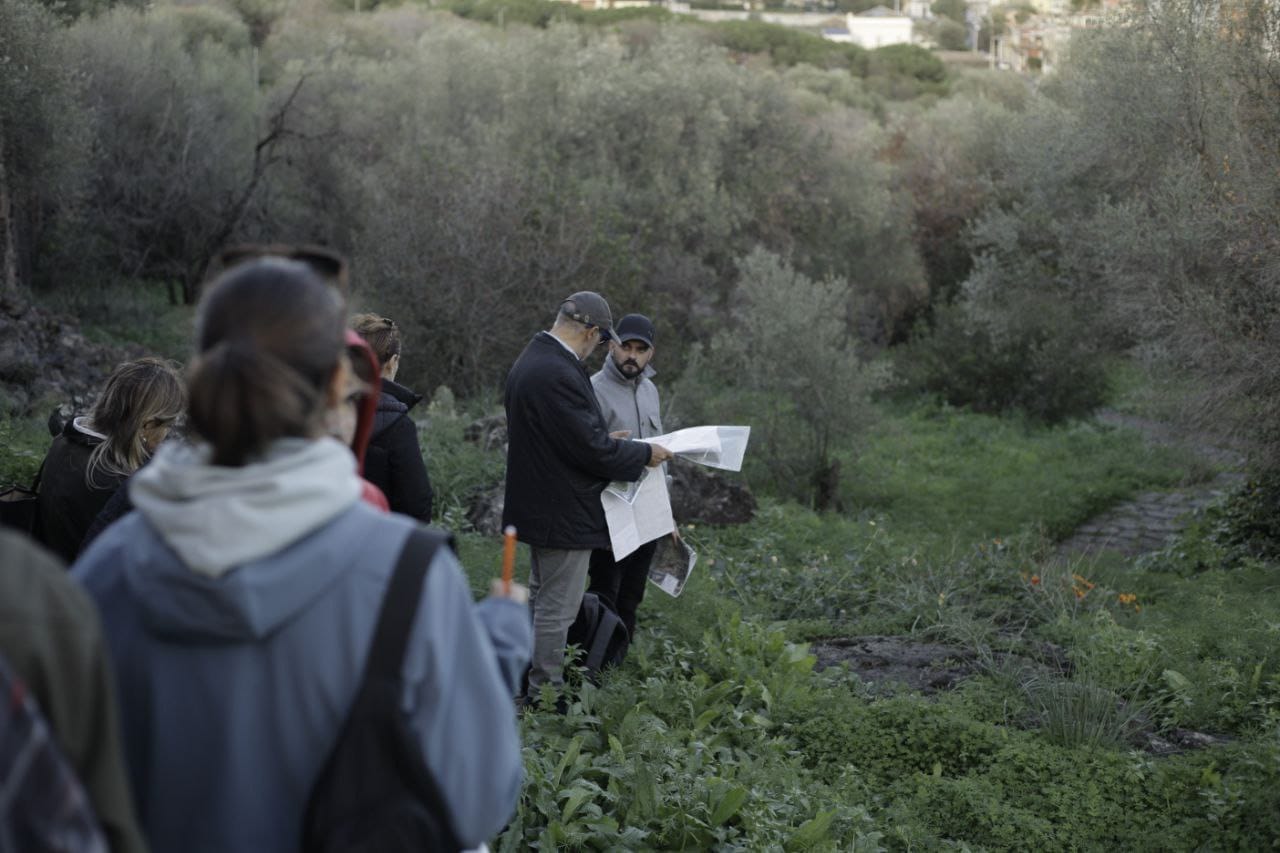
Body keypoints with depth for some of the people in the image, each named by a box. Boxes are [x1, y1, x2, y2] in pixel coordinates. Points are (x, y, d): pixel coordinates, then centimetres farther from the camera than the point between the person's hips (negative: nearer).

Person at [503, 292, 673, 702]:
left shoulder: (530, 361, 7)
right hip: (565, 512, -11)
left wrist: (604, 439, 18)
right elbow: (591, 447, -25)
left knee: (541, 599, 22)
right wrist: (645, 453, -12)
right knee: (557, 609, 0)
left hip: (539, 506, 11)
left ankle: (532, 689, 34)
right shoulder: (559, 374, -26)